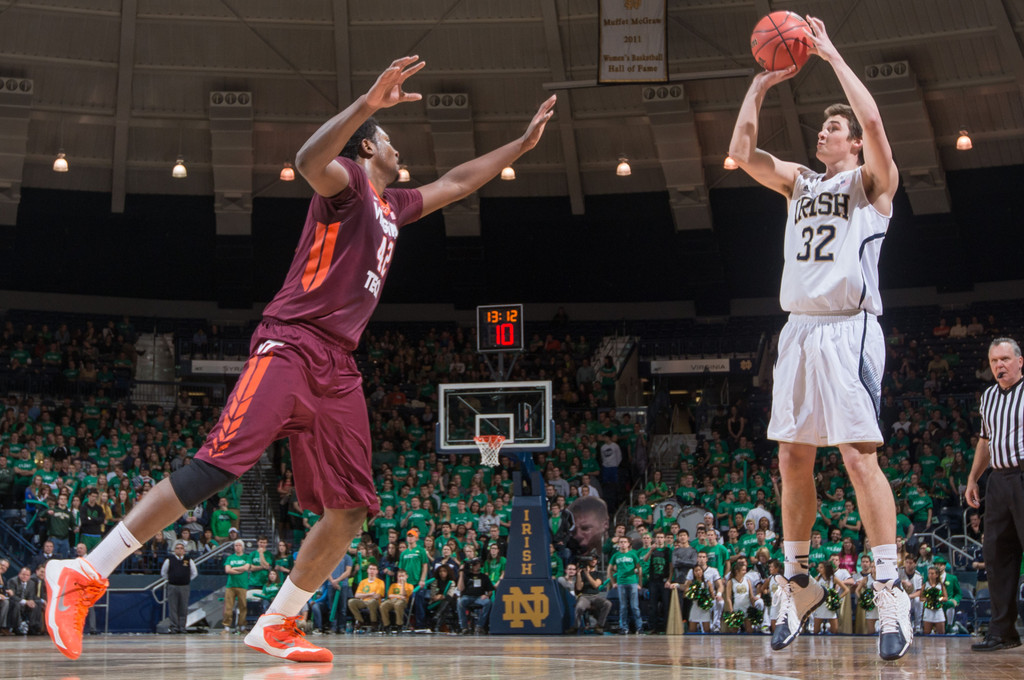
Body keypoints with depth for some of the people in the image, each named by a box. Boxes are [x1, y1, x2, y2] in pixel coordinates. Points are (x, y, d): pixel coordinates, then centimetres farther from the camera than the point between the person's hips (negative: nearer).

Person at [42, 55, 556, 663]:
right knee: (214, 470, -21)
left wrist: (521, 144, 40)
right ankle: (84, 575, -18)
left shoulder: (394, 205, 26)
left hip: (339, 371, 9)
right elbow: (309, 162, -23)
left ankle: (276, 627, 9)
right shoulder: (348, 181, 2)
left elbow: (455, 183, 41)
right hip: (292, 347, -9)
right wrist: (367, 104, -33)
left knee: (350, 512, 1)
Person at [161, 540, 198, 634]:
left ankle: (182, 626, 6)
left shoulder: (188, 560, 5)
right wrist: (170, 579, 11)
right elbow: (163, 572, 16)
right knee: (173, 608, -2)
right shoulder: (169, 560, 3)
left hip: (185, 587, 1)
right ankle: (174, 626, 1)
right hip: (172, 587, -1)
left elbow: (195, 573, 17)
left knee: (183, 608, 1)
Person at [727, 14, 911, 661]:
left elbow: (873, 121, -14)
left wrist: (831, 54, -6)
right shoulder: (799, 182, 20)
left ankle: (891, 591, -11)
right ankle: (799, 581, 15)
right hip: (799, 329, 6)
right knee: (794, 459, 6)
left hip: (848, 329, -6)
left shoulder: (872, 181, 4)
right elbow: (742, 152, 10)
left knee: (860, 455, -13)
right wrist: (761, 84, 7)